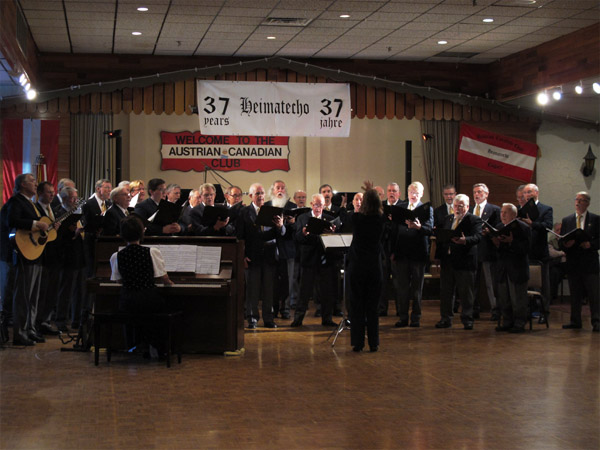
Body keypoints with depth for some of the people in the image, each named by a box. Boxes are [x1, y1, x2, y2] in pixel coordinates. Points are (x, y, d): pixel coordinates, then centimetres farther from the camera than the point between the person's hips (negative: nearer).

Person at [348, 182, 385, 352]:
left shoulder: (357, 218, -12)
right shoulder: (380, 219, -4)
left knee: (357, 306, 4)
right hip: (375, 266, 2)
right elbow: (376, 209, 19)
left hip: (357, 266, -2)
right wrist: (372, 192, 31)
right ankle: (373, 343, 8)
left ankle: (357, 343, 5)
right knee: (373, 306, 7)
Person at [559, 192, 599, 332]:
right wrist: (565, 245, -11)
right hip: (573, 263, 3)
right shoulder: (567, 220, 13)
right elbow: (562, 242, 11)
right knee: (575, 294, 7)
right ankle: (575, 321, 12)